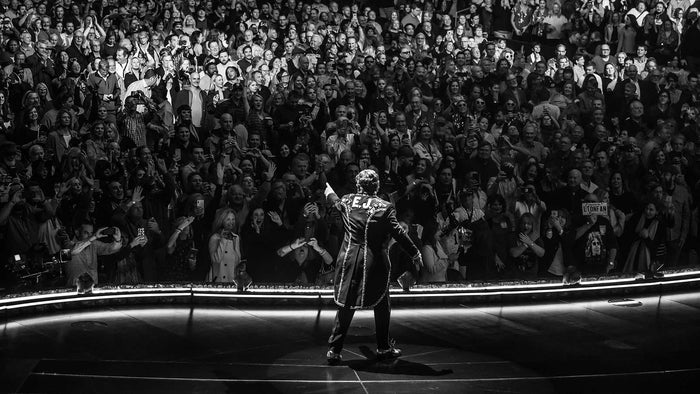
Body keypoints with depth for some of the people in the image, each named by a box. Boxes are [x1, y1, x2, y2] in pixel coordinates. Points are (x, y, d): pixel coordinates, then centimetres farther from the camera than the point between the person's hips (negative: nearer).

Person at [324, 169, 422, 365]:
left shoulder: (348, 201, 4)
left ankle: (334, 349, 8)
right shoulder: (384, 207, -7)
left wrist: (330, 193, 51)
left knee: (346, 305, 10)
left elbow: (337, 202, 27)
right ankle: (383, 347, 19)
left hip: (349, 259, 3)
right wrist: (415, 253, -1)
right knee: (381, 306, 12)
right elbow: (398, 233, -10)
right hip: (373, 262, -3)